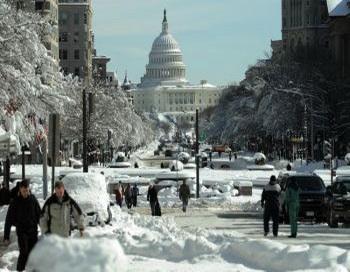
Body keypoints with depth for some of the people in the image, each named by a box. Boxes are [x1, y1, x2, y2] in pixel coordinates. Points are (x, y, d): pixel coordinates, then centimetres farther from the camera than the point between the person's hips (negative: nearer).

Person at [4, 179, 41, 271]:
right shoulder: (16, 202, -6)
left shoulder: (33, 199, 2)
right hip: (22, 232, -3)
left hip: (33, 231, 3)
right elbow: (9, 220, -3)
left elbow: (39, 215, 10)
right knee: (24, 253, -13)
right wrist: (6, 236, -5)